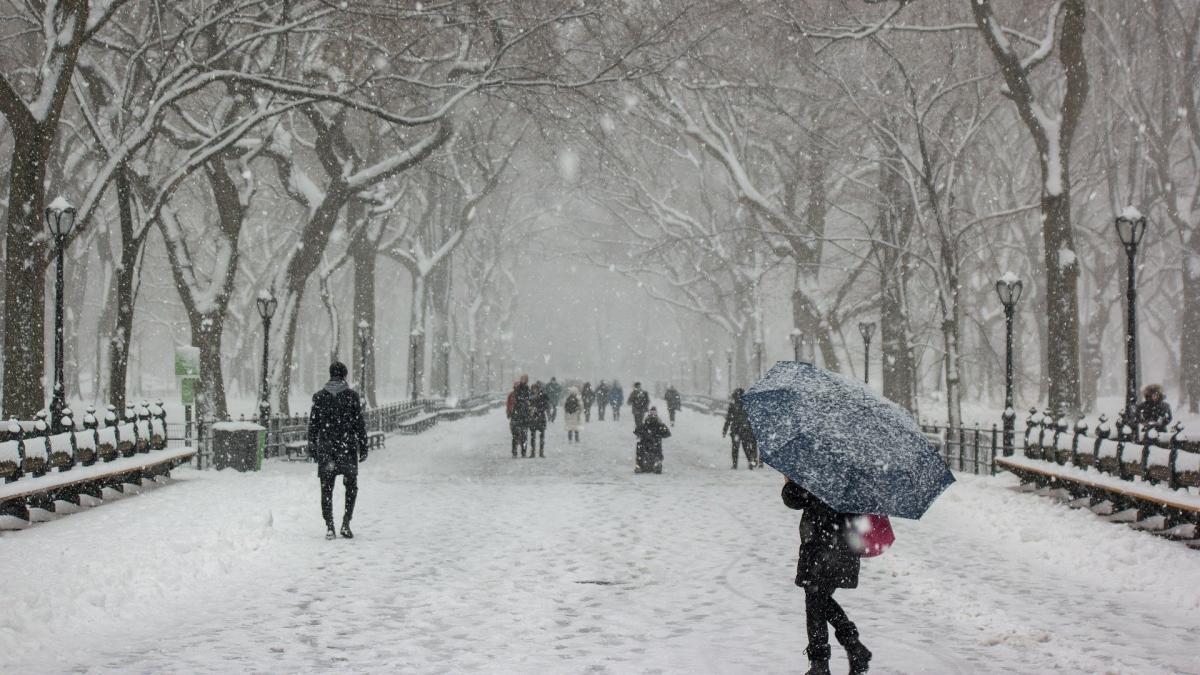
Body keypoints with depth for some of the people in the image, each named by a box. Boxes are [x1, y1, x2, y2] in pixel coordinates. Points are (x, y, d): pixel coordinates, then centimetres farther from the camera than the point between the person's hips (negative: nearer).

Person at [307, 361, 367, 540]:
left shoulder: (319, 396, 1)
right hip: (347, 447, -1)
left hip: (325, 448, 1)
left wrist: (312, 447, 11)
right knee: (351, 486, 14)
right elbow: (360, 423, -3)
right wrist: (363, 448, 2)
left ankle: (329, 527, 1)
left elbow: (313, 424, 3)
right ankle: (346, 523, 2)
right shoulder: (352, 395, -4)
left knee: (326, 488, 7)